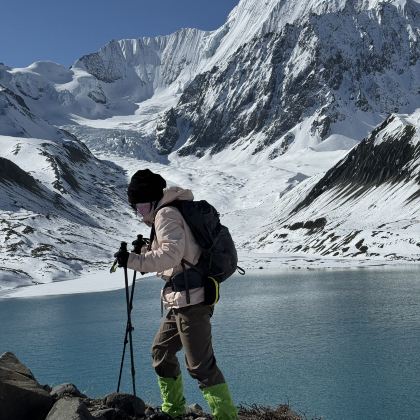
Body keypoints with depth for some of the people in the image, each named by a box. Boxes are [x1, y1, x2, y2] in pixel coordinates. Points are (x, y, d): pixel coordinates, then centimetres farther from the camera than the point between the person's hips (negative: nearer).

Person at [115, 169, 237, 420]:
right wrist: (147, 249, 17)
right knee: (161, 351, 21)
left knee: (201, 365, -9)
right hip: (182, 301, 11)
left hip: (189, 299, -11)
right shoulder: (174, 212, 21)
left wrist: (134, 260, -21)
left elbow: (171, 253, -23)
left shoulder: (166, 214, -8)